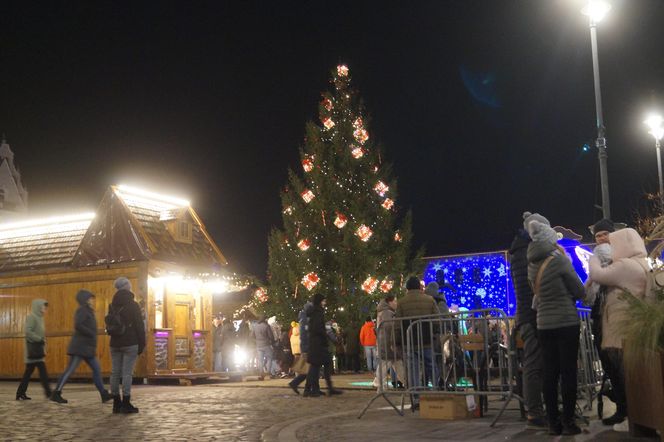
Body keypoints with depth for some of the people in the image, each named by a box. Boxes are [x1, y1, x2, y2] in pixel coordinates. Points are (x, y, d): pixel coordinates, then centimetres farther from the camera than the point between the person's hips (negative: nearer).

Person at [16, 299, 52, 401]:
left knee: (29, 372, 10)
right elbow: (28, 332, -20)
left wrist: (43, 349, 14)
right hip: (33, 349, -9)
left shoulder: (39, 318, 18)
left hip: (38, 349, 9)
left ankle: (20, 394, 14)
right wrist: (40, 339, -18)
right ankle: (48, 392, -14)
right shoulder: (31, 317, -8)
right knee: (42, 370, -12)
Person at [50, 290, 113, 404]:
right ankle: (56, 394, 0)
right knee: (70, 370, -6)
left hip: (87, 348, 10)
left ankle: (104, 394, 6)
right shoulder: (82, 310, -9)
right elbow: (78, 325, -24)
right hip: (80, 347, -10)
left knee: (96, 369, 6)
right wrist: (92, 334, -18)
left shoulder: (88, 312, 19)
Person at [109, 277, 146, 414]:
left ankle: (117, 403, 10)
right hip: (130, 344, -6)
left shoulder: (112, 306, 10)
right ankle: (126, 404, -8)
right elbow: (140, 326, -9)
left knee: (115, 372, 7)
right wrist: (142, 344, -4)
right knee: (127, 373, -7)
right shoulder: (133, 305, -7)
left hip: (115, 344, 6)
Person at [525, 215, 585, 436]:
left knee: (550, 373, 6)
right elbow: (579, 292, -4)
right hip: (566, 323, -5)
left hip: (544, 325, 5)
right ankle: (568, 422, 0)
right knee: (568, 372, -1)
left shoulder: (532, 265, 6)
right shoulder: (559, 261, -11)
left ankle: (553, 422, 8)